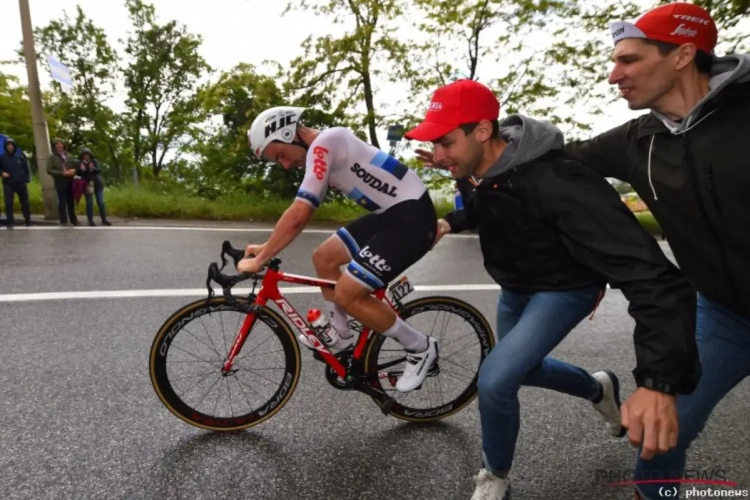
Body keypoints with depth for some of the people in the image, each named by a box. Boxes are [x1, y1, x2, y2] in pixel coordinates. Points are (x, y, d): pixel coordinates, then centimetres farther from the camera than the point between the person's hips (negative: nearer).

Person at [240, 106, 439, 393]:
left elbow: (298, 215, -22)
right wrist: (266, 248, 16)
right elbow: (305, 213, 20)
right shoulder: (323, 151, 14)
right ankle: (341, 336, 30)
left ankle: (421, 349, 5)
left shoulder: (324, 143, -16)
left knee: (347, 294, -13)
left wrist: (259, 259, -12)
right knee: (323, 257, 14)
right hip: (390, 213, 10)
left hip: (412, 216, -10)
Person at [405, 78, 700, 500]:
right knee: (519, 367, 23)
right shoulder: (479, 172, -14)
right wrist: (452, 223, 0)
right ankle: (599, 389, 52)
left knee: (495, 379, -20)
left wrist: (661, 379, -52)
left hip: (564, 289, -7)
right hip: (516, 287, 8)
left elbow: (648, 269, -44)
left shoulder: (556, 183, -39)